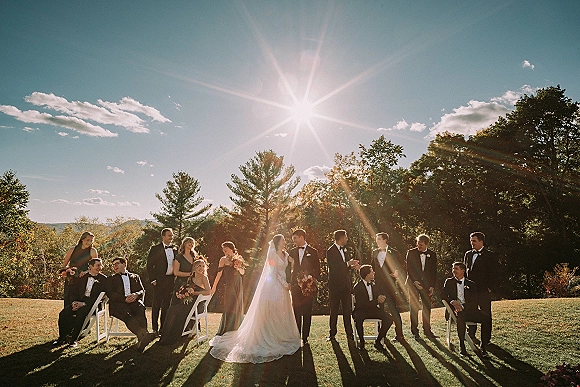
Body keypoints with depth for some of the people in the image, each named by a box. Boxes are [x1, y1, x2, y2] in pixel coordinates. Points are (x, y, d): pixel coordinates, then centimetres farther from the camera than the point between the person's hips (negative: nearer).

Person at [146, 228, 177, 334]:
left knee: (167, 305, 10)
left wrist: (175, 278, 7)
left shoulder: (175, 249, 9)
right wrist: (153, 280, -10)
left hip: (171, 280, 4)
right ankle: (155, 328, 16)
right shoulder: (155, 249, -3)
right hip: (159, 280, -4)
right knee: (156, 305, 4)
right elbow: (149, 266, -4)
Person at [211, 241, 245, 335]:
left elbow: (243, 272, 11)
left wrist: (238, 268, -10)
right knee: (229, 307, -4)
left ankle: (236, 329, 22)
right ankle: (224, 330, 6)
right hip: (229, 285, -3)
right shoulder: (224, 259, -1)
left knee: (238, 306, 7)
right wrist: (214, 286, -8)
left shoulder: (238, 259, 8)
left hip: (238, 285, 3)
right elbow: (219, 273, -4)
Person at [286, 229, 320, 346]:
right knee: (296, 313, 4)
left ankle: (305, 338, 10)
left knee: (307, 313, 2)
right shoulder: (292, 252, 11)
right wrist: (288, 282, 3)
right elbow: (288, 269, 12)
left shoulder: (313, 252, 3)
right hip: (295, 286, 2)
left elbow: (317, 270, 3)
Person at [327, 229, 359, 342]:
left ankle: (349, 333, 15)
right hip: (335, 285, -6)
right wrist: (348, 264, -17)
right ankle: (332, 334, 11)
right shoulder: (330, 251, -10)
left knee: (347, 310, 8)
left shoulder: (344, 250, 15)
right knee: (334, 310, 2)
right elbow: (334, 267, -19)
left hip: (346, 284, 6)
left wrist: (352, 265, 0)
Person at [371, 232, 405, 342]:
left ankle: (399, 334, 3)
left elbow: (401, 267, 0)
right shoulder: (374, 253, 13)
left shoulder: (393, 253, 0)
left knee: (393, 309, -6)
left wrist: (397, 273, -19)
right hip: (377, 285, 5)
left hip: (389, 285, -5)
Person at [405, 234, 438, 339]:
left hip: (427, 284, 2)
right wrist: (414, 281, -13)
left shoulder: (432, 254, 5)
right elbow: (408, 269, -3)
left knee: (427, 307, 5)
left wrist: (432, 286, -1)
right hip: (413, 283, -2)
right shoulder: (411, 253, 0)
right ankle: (414, 331, 9)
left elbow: (434, 271, 7)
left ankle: (427, 330, 17)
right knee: (414, 307, 1)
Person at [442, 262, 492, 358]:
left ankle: (483, 347, -16)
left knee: (487, 318, -24)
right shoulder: (449, 282, 14)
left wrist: (463, 306, -17)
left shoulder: (471, 284, 13)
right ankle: (462, 345, -24)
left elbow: (474, 302, 2)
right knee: (460, 317, -36)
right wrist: (453, 302, -18)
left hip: (469, 309, 2)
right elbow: (444, 295, 3)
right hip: (456, 310, -2)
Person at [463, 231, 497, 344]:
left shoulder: (489, 255, -4)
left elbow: (493, 273, -6)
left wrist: (489, 288, -11)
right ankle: (471, 334, 23)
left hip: (483, 290, -5)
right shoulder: (468, 254, 12)